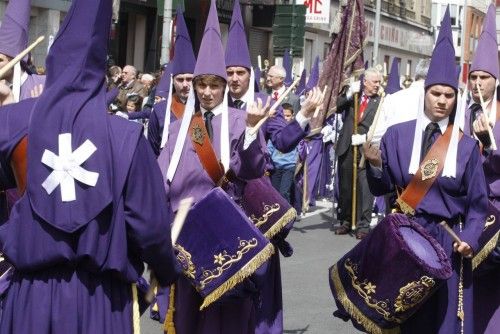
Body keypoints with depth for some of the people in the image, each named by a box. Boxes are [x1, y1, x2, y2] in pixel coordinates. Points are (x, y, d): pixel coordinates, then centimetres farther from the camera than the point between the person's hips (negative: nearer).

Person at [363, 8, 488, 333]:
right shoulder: (397, 135, 1)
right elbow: (382, 188, 1)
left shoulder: (467, 145, 0)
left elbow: (477, 203, 2)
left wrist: (470, 238, -13)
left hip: (448, 242, 0)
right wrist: (376, 165, -18)